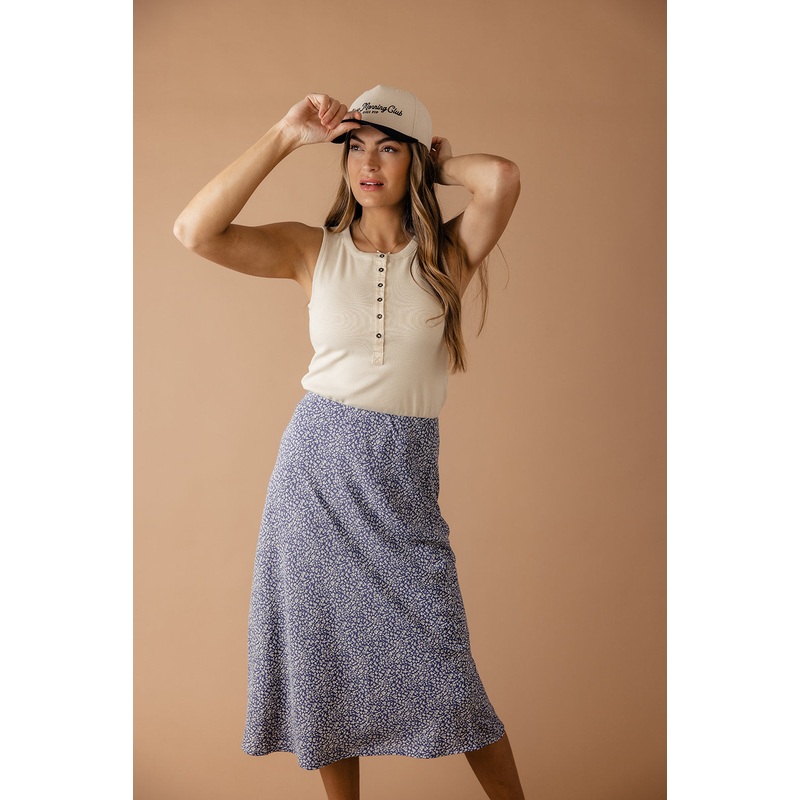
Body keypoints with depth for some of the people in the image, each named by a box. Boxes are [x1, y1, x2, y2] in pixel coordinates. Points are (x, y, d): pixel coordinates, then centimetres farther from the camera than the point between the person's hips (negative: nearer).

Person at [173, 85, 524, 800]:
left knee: (438, 669, 0)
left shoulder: (445, 256, -1)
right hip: (316, 465, 2)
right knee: (322, 660, 11)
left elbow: (503, 178, -20)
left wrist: (439, 163, 1)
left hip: (402, 479, -2)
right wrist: (284, 137, -8)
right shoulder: (313, 251, 3)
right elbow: (195, 231, -9)